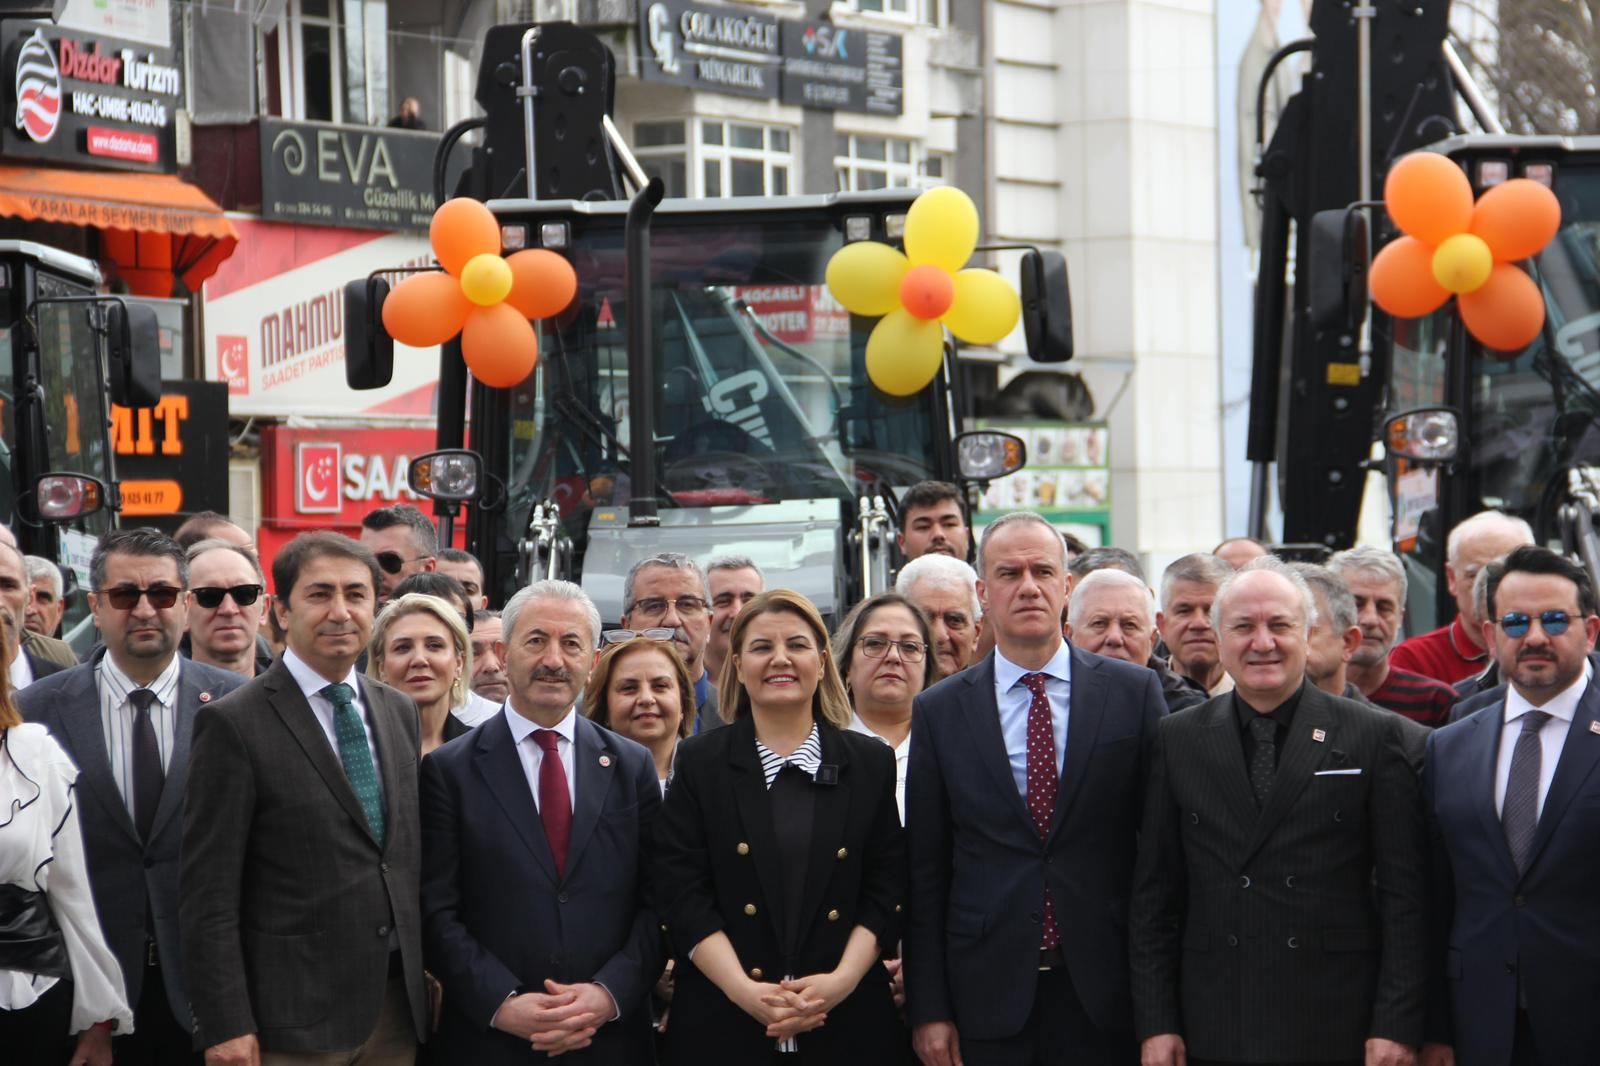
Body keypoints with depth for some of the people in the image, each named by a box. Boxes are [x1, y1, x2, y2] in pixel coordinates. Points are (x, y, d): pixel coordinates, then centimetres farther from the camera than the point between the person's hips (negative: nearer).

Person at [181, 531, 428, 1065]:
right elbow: (207, 894, -10)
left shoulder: (399, 711, 12)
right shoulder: (233, 724, -7)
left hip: (400, 1007, 5)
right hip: (293, 1020, -5)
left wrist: (423, 980, 13)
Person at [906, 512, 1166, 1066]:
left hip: (1104, 994, 0)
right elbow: (925, 871, 4)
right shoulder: (939, 712, 4)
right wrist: (927, 1009, 0)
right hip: (990, 994, 1)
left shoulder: (1134, 692, 3)